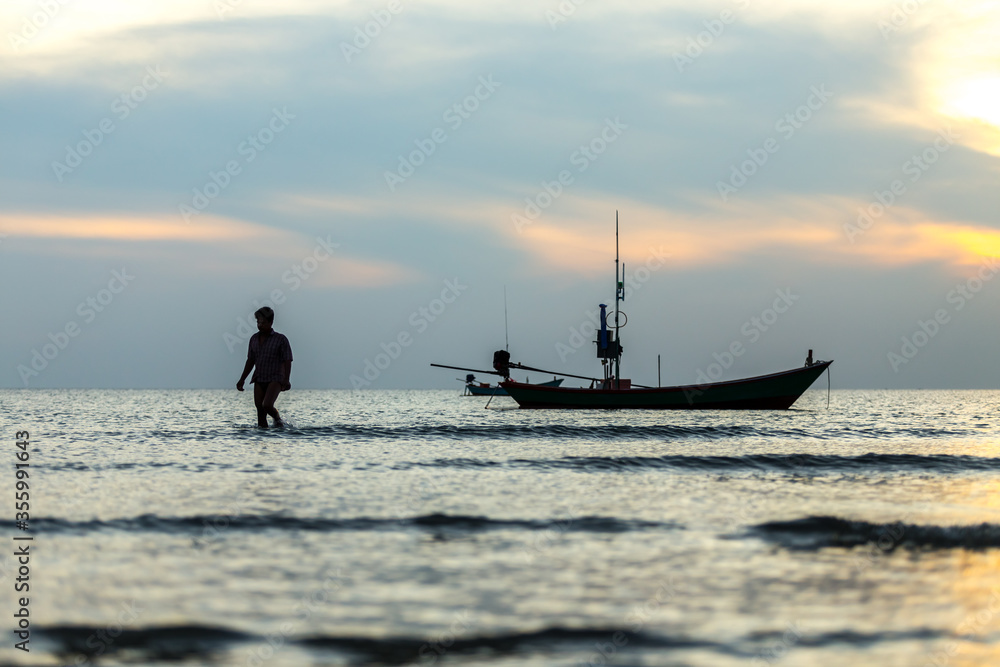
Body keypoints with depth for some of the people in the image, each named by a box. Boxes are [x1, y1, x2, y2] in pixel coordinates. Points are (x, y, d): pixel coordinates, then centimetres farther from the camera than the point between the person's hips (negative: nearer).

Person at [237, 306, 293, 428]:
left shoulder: (281, 339, -6)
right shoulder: (254, 339, 9)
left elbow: (287, 362, -9)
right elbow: (250, 361, 16)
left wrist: (286, 380, -22)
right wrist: (242, 380, 12)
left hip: (275, 379, -5)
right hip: (259, 379, 5)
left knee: (267, 406, -22)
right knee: (260, 413, 0)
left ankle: (277, 418, 7)